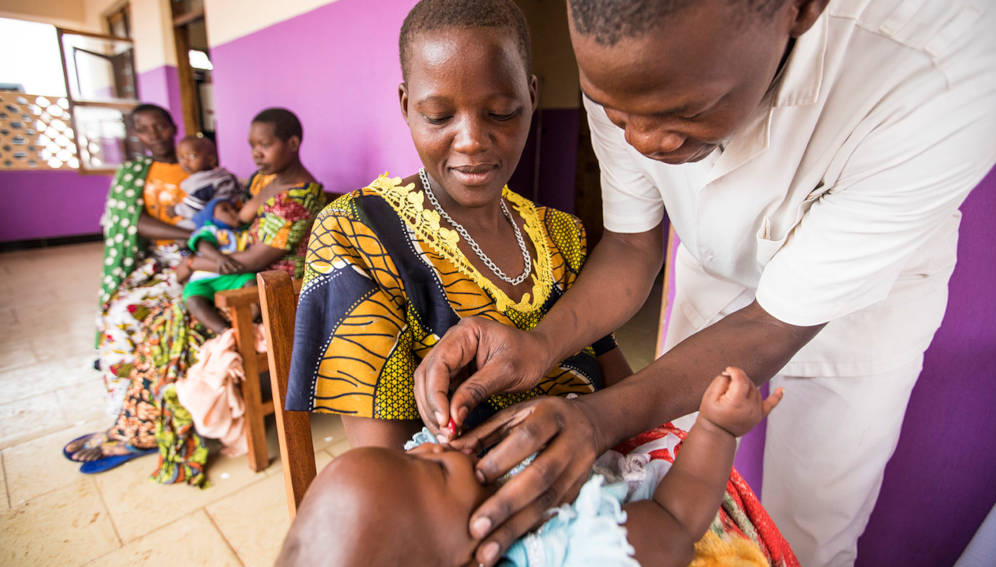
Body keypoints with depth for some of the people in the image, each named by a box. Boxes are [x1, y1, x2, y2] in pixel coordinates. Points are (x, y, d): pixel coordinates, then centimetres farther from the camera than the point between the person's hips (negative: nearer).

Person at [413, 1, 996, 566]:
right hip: (715, 280, 3)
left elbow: (775, 326, -33)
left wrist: (603, 418, -49)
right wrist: (541, 343, -37)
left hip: (861, 307, -1)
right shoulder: (628, 70, -25)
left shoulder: (945, 74, -36)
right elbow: (632, 247, -18)